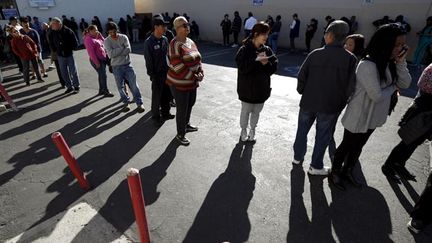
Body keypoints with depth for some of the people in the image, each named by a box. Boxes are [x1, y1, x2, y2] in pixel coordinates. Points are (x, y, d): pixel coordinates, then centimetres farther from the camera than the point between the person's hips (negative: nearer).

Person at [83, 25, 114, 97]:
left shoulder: (97, 37, 13)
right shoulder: (89, 39, -15)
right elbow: (91, 52, -20)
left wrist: (99, 35, 2)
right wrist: (96, 62, -22)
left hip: (102, 59, 9)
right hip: (97, 60, -9)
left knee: (101, 75, 15)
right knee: (103, 75, -6)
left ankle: (101, 90, 26)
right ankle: (106, 92, 1)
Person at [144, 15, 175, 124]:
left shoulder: (165, 39, 4)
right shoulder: (149, 42, -15)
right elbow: (148, 61, -13)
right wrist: (152, 76, -14)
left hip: (167, 72, 6)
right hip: (157, 74, -6)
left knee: (167, 95, 16)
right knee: (157, 97, 7)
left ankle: (165, 113, 35)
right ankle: (156, 116, 25)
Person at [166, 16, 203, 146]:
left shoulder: (190, 41, 8)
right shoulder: (175, 44, -19)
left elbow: (197, 58, 13)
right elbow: (178, 67, -25)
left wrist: (201, 72, -3)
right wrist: (194, 77, -20)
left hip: (191, 81, 9)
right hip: (180, 83, -9)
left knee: (190, 103, 23)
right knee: (182, 109, 2)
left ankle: (186, 125, 46)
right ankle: (180, 134, 21)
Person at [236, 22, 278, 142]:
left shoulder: (267, 50, 3)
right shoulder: (245, 49, -12)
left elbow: (274, 67, 1)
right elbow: (242, 67, -20)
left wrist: (266, 63, -19)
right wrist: (256, 59, -26)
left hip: (262, 88, 4)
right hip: (247, 88, -4)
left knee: (256, 111, 15)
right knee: (246, 111, 12)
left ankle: (252, 130, 36)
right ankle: (243, 130, 34)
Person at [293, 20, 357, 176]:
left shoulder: (315, 54, -8)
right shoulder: (350, 58, -10)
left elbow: (301, 76, -4)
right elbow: (350, 87, -10)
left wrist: (302, 92, 14)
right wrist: (341, 104, 4)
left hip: (308, 102, 1)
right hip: (330, 106, -1)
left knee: (302, 130, 19)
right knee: (322, 135, 13)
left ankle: (298, 157, 34)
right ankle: (316, 166, 23)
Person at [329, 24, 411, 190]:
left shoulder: (389, 63, 0)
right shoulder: (367, 65, -27)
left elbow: (405, 84, 0)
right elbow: (377, 95, -25)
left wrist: (400, 63, -12)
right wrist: (393, 87, -6)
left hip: (373, 116, 8)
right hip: (359, 116, -8)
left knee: (358, 146, 22)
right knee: (347, 146, 11)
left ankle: (347, 171, 42)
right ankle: (335, 173, 32)